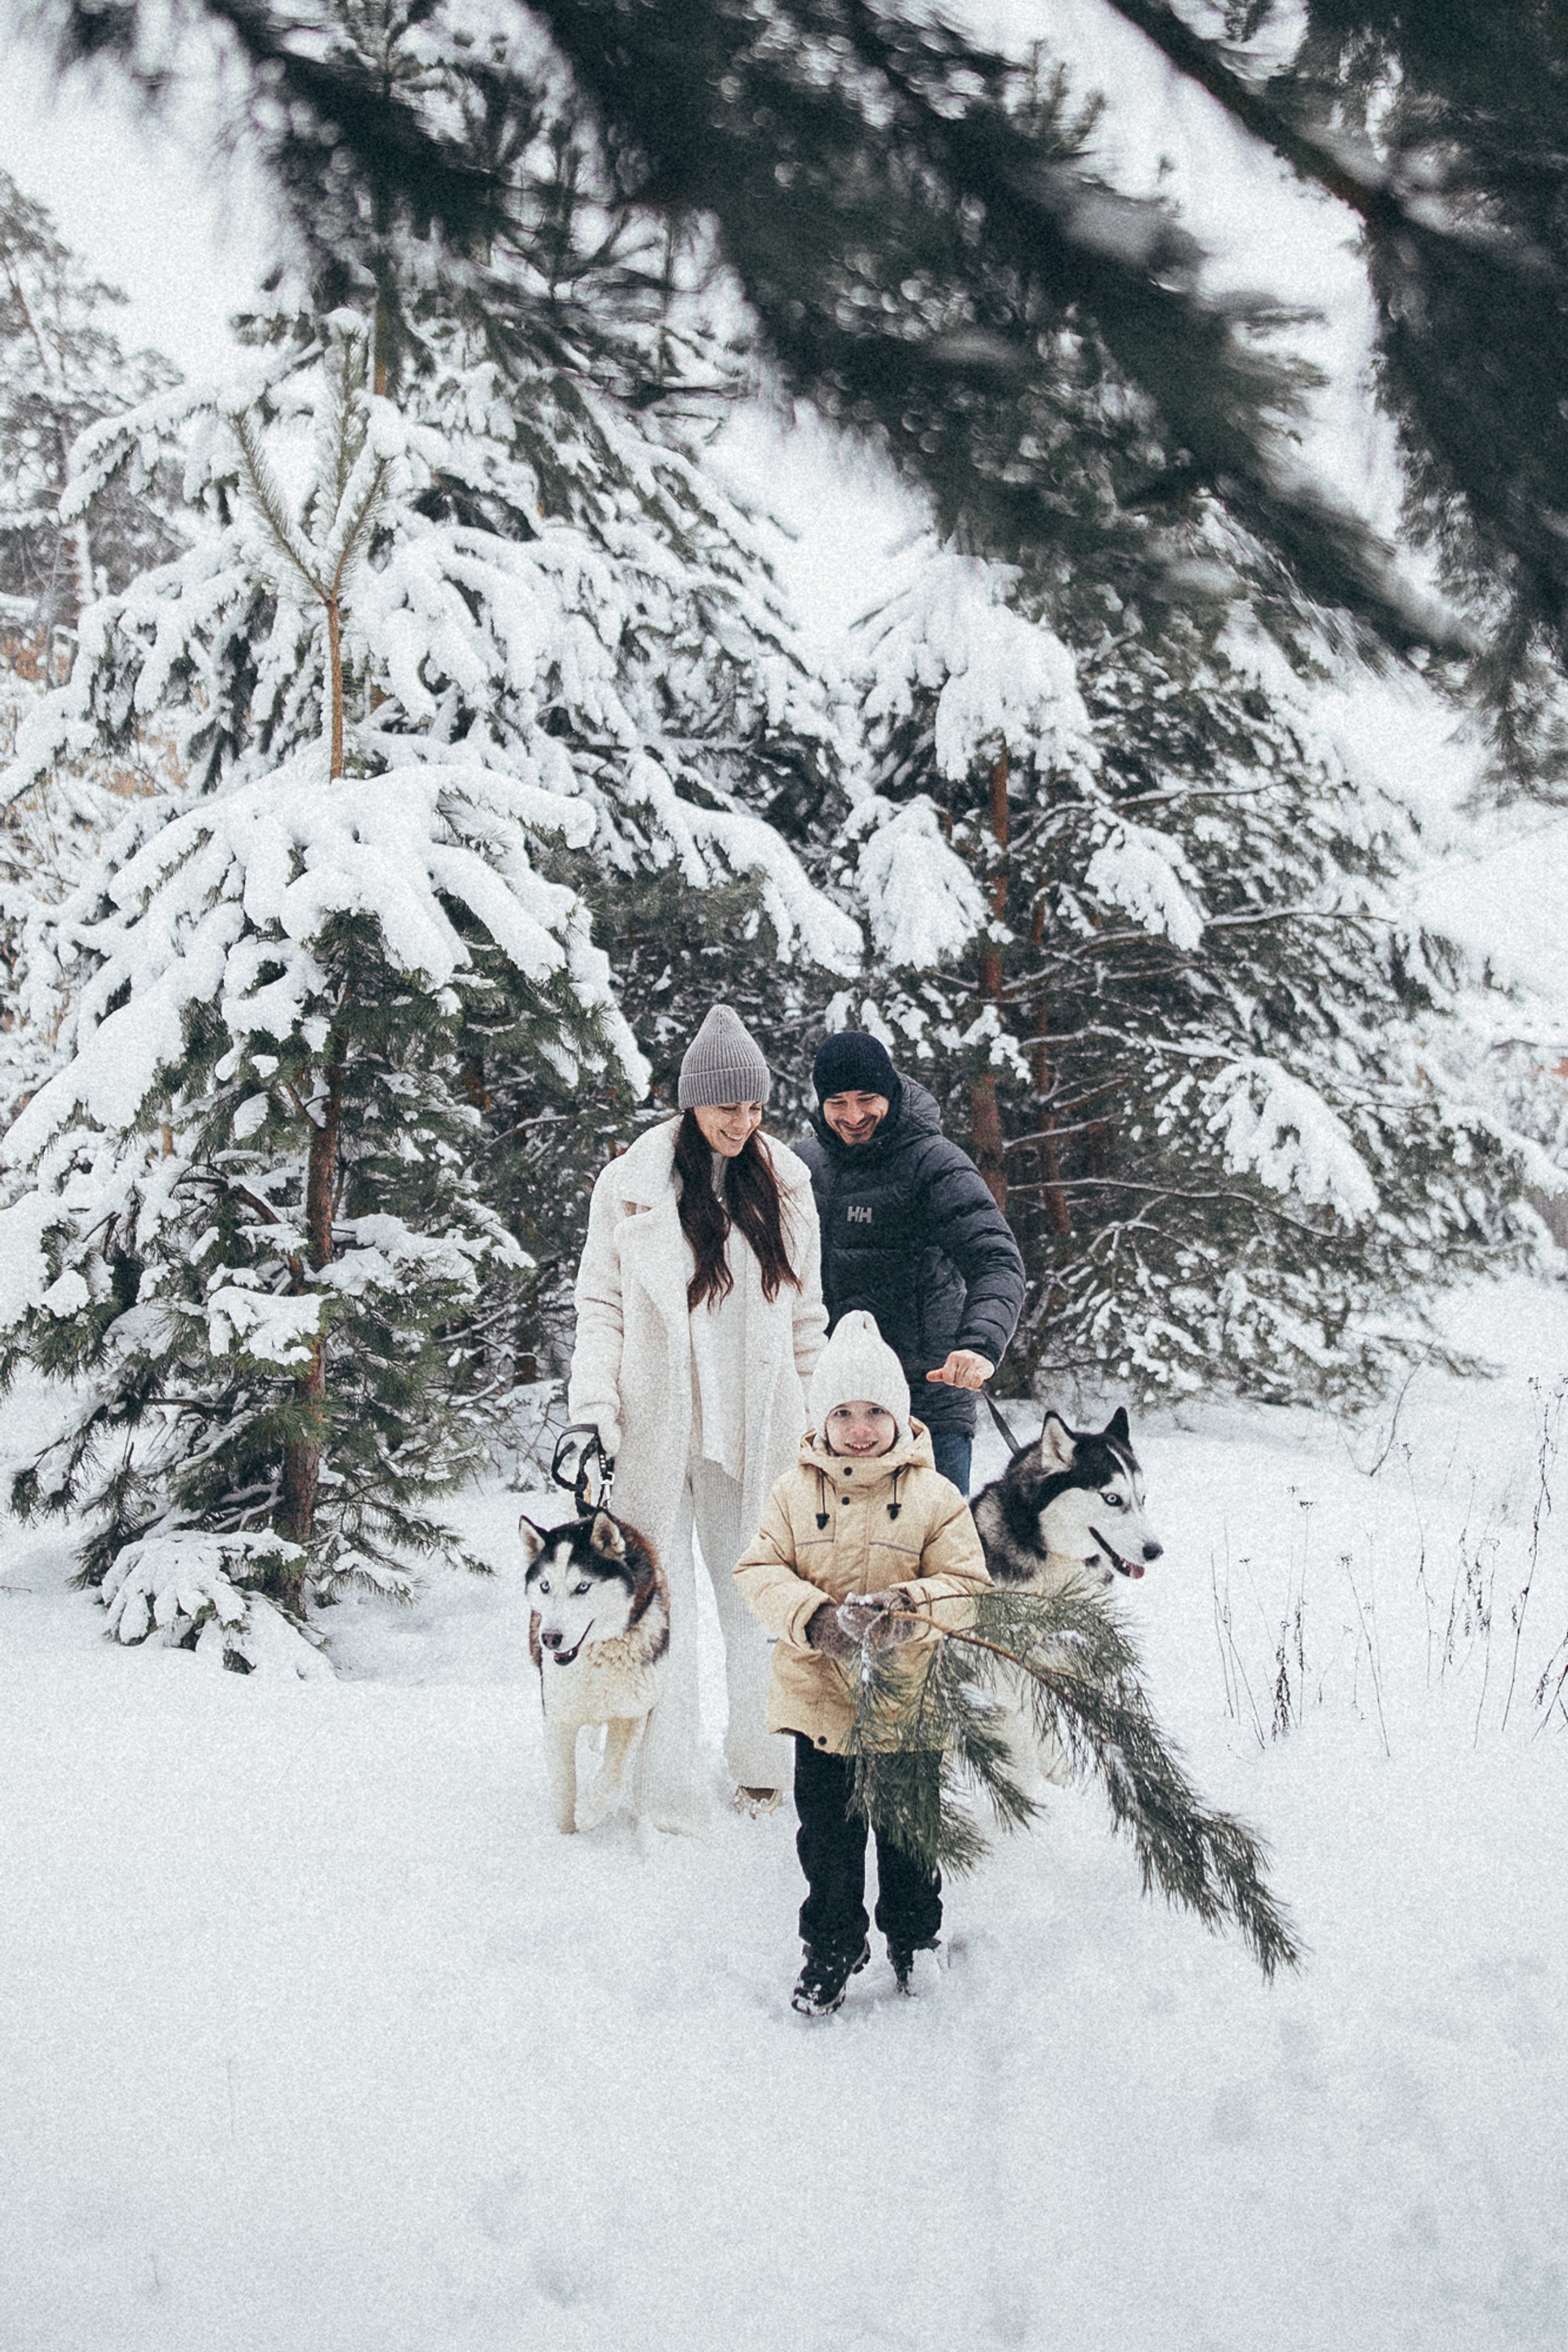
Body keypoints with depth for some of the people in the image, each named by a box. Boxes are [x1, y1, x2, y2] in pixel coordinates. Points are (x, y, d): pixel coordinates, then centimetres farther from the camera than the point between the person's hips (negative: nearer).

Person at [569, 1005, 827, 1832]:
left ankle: (762, 1760, 16)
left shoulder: (782, 1182, 8)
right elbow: (600, 1302, 2)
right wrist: (594, 1405, -7)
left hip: (755, 1422, 2)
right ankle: (670, 1785, 1)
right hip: (656, 1423, -2)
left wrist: (819, 1412, 10)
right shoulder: (634, 1183, 0)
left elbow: (806, 1308, 13)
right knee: (663, 1594, -2)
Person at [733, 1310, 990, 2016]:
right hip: (820, 1696, 1)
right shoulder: (796, 1493, -2)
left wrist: (908, 1607, -28)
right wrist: (812, 1618, -23)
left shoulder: (933, 1496, -8)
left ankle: (912, 1938, 36)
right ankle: (832, 1947, 29)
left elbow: (967, 1586, -8)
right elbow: (760, 1570, -5)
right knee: (826, 1837, 11)